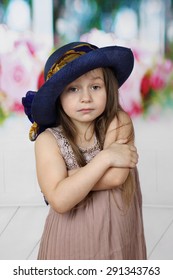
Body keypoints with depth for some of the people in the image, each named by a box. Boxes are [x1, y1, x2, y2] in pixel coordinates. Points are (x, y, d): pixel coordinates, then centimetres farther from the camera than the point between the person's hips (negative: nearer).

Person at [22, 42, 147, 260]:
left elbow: (116, 177, -24)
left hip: (119, 239, 2)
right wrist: (105, 158, -25)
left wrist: (68, 177, -18)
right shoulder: (49, 140, -14)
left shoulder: (119, 122, -12)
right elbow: (59, 200, -25)